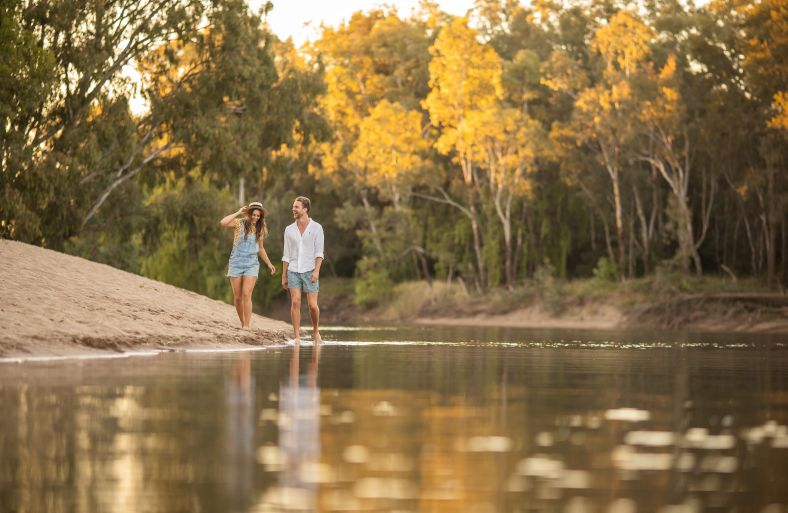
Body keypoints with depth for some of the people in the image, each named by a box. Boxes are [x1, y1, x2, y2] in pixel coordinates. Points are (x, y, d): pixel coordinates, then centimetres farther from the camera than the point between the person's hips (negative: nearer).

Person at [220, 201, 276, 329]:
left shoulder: (260, 229, 8)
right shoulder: (240, 223, -3)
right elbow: (223, 222, -22)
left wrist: (269, 263, 21)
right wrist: (238, 212, -15)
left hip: (251, 265, 1)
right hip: (236, 264, -1)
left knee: (246, 295, -15)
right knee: (237, 297, 3)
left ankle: (247, 325, -17)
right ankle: (242, 323, 18)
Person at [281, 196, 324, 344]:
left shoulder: (316, 228, -2)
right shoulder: (289, 230, 7)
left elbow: (319, 252, -7)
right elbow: (286, 255, 10)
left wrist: (316, 271, -20)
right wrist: (283, 277, 7)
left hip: (310, 271, -2)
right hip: (293, 271, 2)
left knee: (312, 305, -5)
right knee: (295, 302, -11)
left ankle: (315, 332, 20)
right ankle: (297, 337, -8)